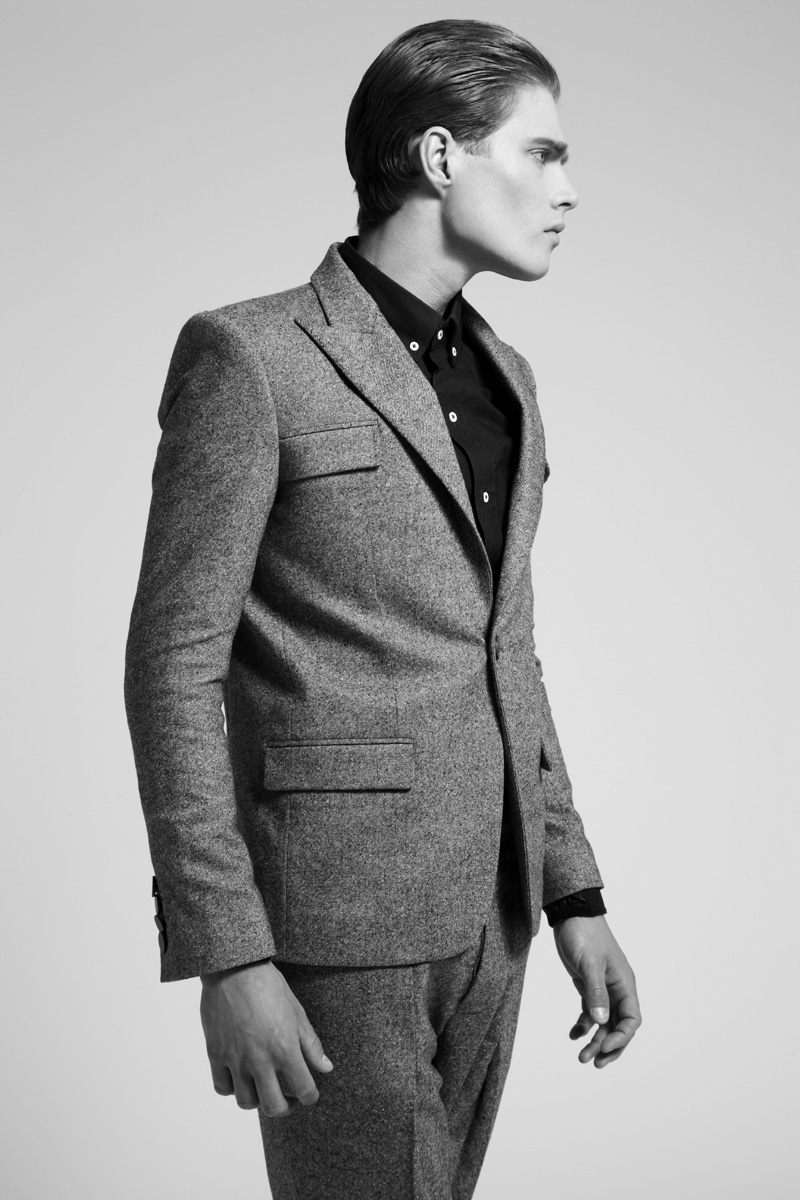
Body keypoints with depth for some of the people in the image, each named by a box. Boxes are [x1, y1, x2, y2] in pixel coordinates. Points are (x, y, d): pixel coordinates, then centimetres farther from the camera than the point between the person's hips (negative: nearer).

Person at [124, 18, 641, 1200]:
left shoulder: (503, 380, 12)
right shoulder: (250, 356, -10)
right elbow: (174, 664, -12)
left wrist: (573, 892, 11)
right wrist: (225, 959, -17)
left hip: (486, 903, 7)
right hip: (334, 907, -7)